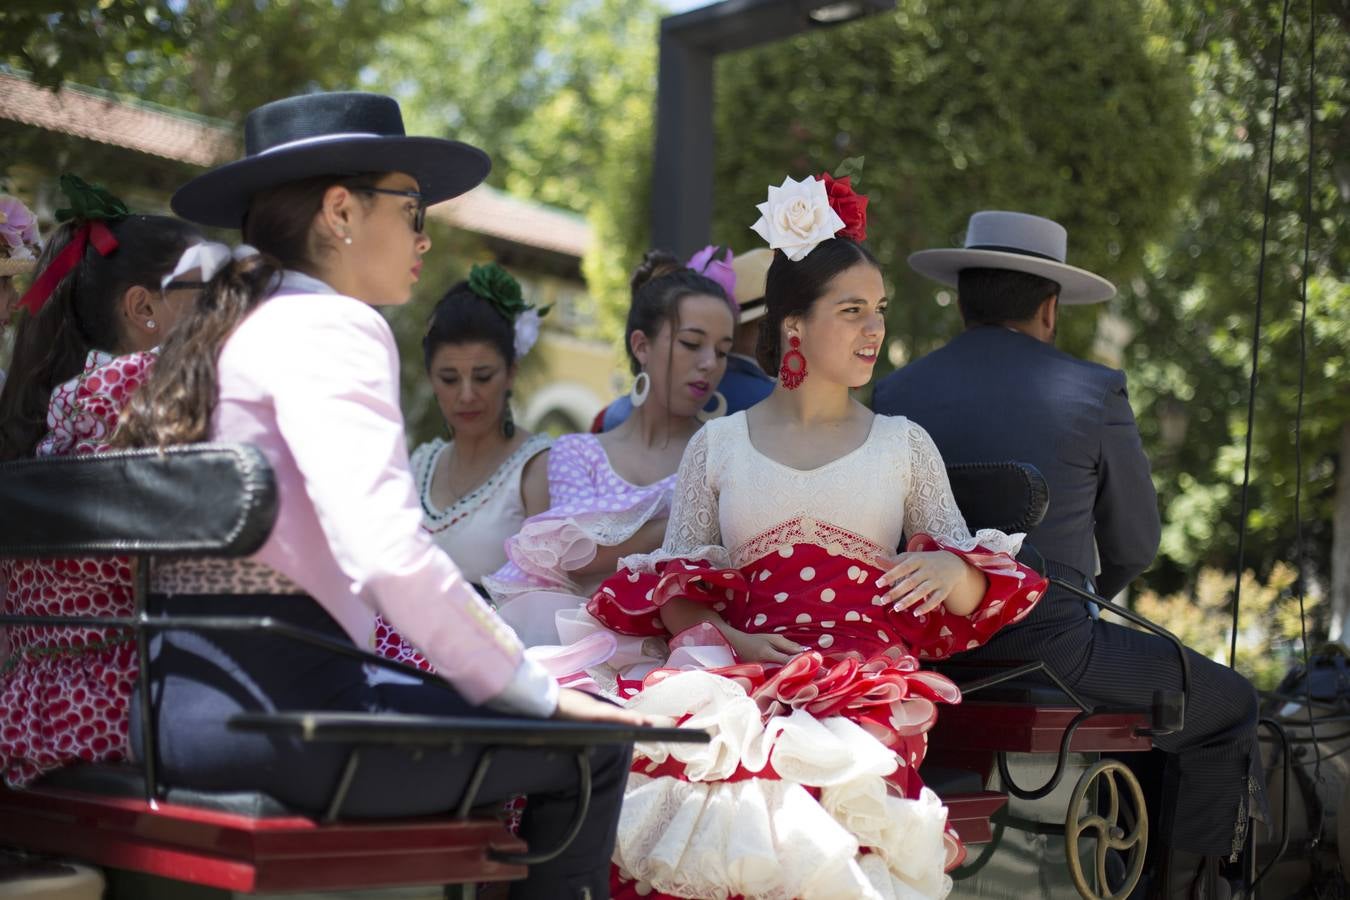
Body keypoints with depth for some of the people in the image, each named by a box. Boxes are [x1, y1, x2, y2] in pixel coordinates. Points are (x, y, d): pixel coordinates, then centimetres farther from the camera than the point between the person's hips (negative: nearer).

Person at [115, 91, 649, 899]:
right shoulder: (331, 325, -8)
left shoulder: (224, 326, 20)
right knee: (591, 745, -2)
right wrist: (536, 693, -10)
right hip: (270, 702, -10)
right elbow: (390, 554, -21)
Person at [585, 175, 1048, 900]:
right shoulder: (717, 446, 17)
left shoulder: (904, 445, 19)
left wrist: (953, 570, -7)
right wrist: (729, 640, -9)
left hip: (868, 684, 0)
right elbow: (672, 591, 11)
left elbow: (971, 601, 16)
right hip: (745, 675, 0)